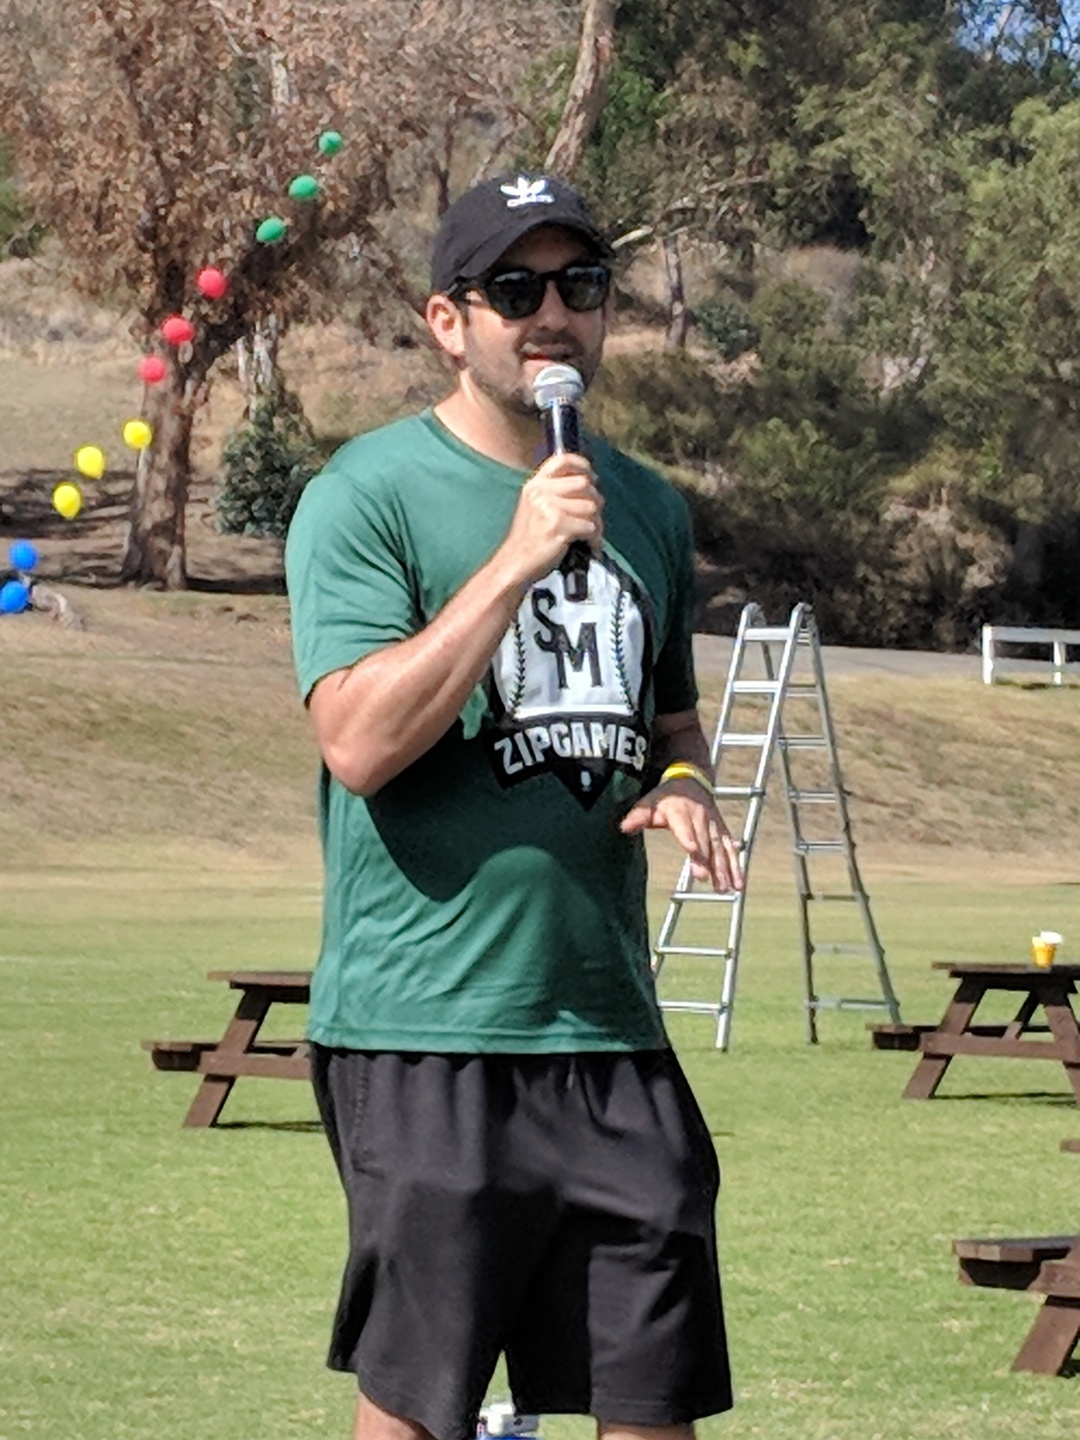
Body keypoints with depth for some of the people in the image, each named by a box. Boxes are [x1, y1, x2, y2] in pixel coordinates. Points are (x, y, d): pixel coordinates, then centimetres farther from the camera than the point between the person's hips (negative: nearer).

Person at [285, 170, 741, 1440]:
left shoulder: (646, 511, 14)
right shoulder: (368, 494, -5)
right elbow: (358, 742, -17)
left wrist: (684, 786, 5)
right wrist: (517, 560, -20)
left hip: (611, 1027, 6)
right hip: (424, 1033, -5)